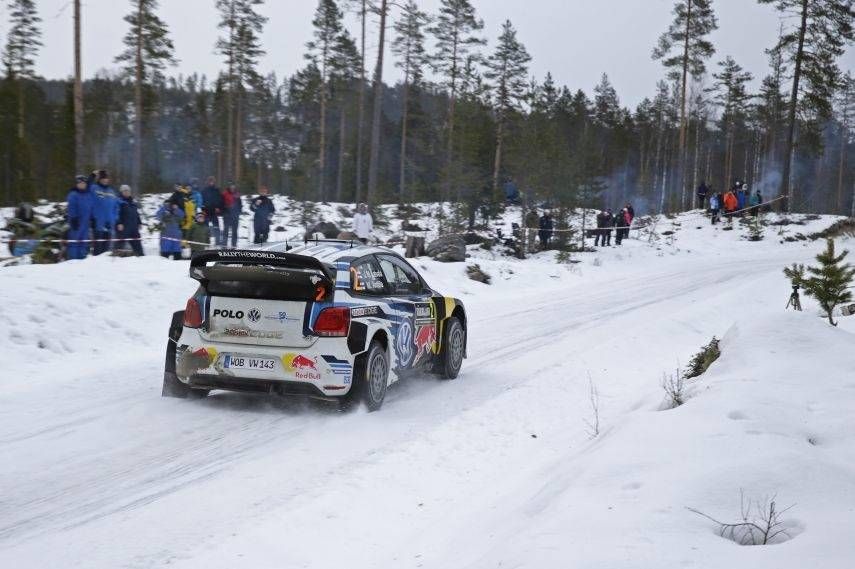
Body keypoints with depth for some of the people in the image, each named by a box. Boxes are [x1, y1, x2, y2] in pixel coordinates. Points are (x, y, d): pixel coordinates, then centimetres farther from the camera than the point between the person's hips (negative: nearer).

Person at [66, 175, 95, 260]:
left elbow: (92, 207, 18)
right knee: (74, 241, -5)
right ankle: (72, 258, -3)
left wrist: (92, 219, 14)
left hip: (86, 221, 6)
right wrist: (73, 220, -15)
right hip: (77, 221, -6)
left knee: (84, 242, 9)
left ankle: (82, 258, 15)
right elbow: (71, 208, -10)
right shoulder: (73, 195, -5)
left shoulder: (89, 195, 14)